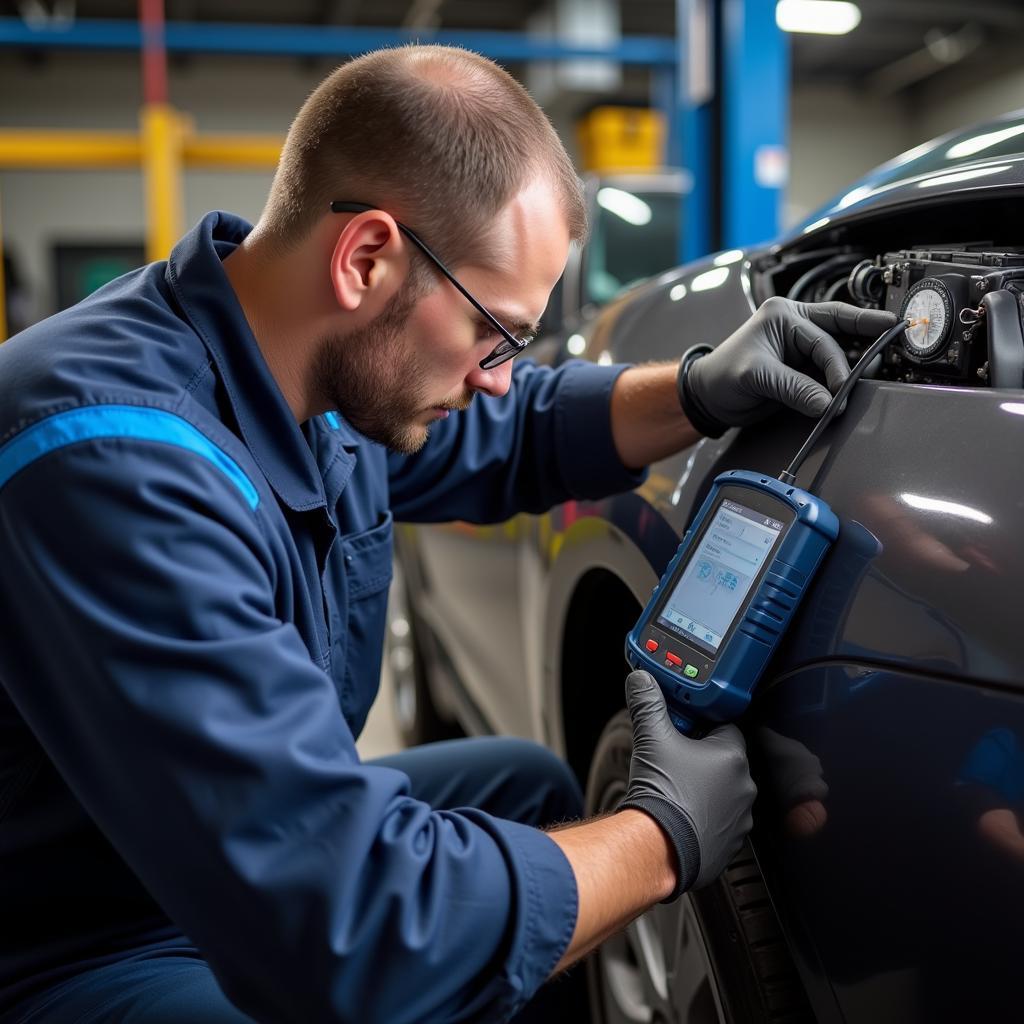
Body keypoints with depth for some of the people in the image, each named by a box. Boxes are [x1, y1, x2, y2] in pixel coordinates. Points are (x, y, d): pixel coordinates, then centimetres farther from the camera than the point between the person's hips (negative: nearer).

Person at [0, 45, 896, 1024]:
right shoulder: (115, 459, -33)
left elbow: (512, 436, 12)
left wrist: (702, 393, -5)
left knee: (531, 785, 11)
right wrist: (665, 840, -20)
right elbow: (344, 929, -35)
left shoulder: (337, 364, -7)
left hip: (257, 855, 8)